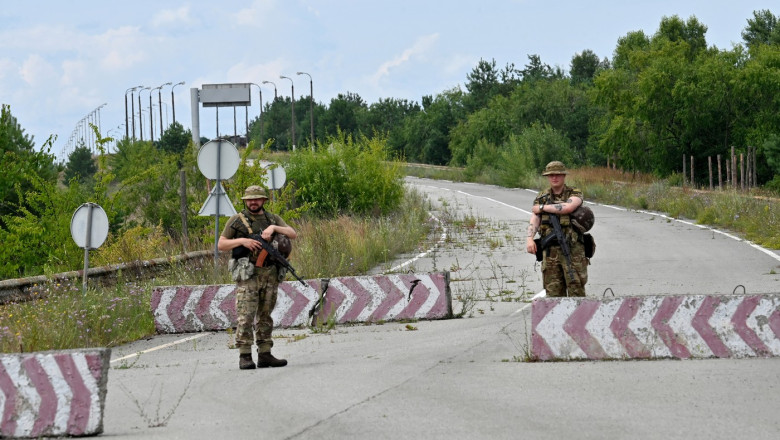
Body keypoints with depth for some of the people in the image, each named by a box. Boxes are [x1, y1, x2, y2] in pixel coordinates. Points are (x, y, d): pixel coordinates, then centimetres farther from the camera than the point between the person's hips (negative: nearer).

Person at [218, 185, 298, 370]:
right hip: (248, 274, -4)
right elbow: (221, 245, 3)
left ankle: (265, 355, 11)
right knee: (246, 316, -11)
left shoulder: (272, 219, 14)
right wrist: (242, 241, -12)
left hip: (270, 274, 4)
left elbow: (293, 234, 3)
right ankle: (245, 356, -12)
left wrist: (274, 228, -13)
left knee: (265, 316, 8)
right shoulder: (236, 221, 5)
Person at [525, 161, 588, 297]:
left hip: (572, 250, -3)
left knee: (576, 289, -7)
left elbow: (568, 207, -18)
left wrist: (542, 208, -7)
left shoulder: (575, 194, 4)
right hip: (550, 251, 3)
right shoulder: (541, 198, 13)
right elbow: (534, 220, 1)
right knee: (554, 291, 2)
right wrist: (530, 239, -18)